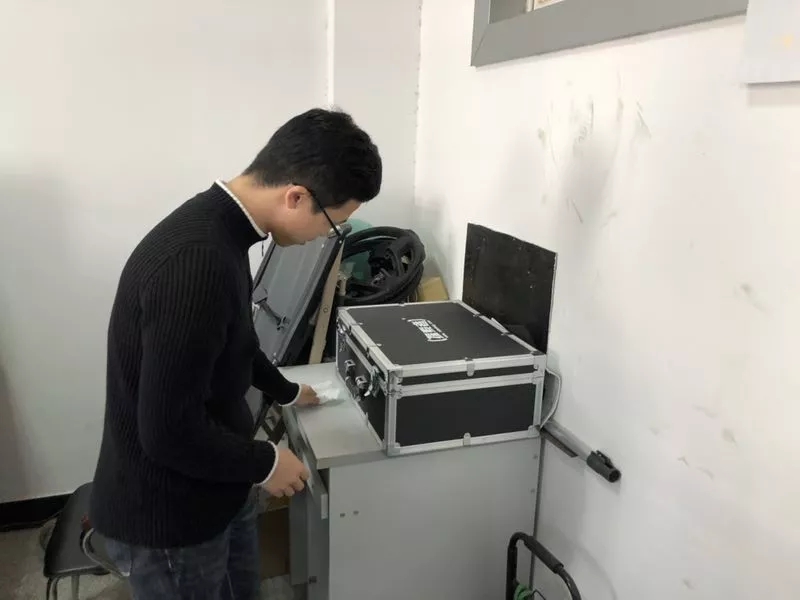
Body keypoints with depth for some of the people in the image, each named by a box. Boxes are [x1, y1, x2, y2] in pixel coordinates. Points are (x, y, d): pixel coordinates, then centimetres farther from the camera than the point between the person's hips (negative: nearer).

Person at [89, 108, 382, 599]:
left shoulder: (215, 228, -1)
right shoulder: (197, 262, -34)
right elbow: (169, 430, -30)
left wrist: (285, 391, 29)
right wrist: (265, 463, -15)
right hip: (169, 518, -8)